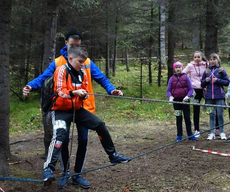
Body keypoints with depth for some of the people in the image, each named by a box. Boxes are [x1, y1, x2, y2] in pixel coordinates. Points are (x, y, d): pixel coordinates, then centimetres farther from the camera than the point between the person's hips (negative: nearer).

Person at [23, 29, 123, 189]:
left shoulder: (87, 62, 2)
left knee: (83, 141, 5)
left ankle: (78, 174, 20)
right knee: (63, 141, 4)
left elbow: (101, 78, -1)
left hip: (84, 108, 1)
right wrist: (31, 86, -27)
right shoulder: (57, 63, 0)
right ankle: (65, 173, 23)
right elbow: (43, 78, -7)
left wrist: (111, 89, -20)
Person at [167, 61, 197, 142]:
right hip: (176, 100, 2)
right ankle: (179, 135, 15)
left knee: (187, 117, 3)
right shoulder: (172, 78, 4)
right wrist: (170, 97, -16)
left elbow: (191, 89, -2)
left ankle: (190, 135, 12)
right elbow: (168, 90, 4)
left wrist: (188, 96, -19)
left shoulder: (185, 77, -1)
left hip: (185, 100, -1)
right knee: (178, 118, 8)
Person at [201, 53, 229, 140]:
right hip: (209, 97, 3)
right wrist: (205, 80, -5)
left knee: (220, 114, 0)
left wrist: (218, 80, -13)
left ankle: (222, 132, 12)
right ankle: (212, 133, 12)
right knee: (211, 115, 7)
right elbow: (202, 85, 15)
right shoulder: (206, 71, 10)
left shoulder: (221, 70, 2)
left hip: (219, 97, -3)